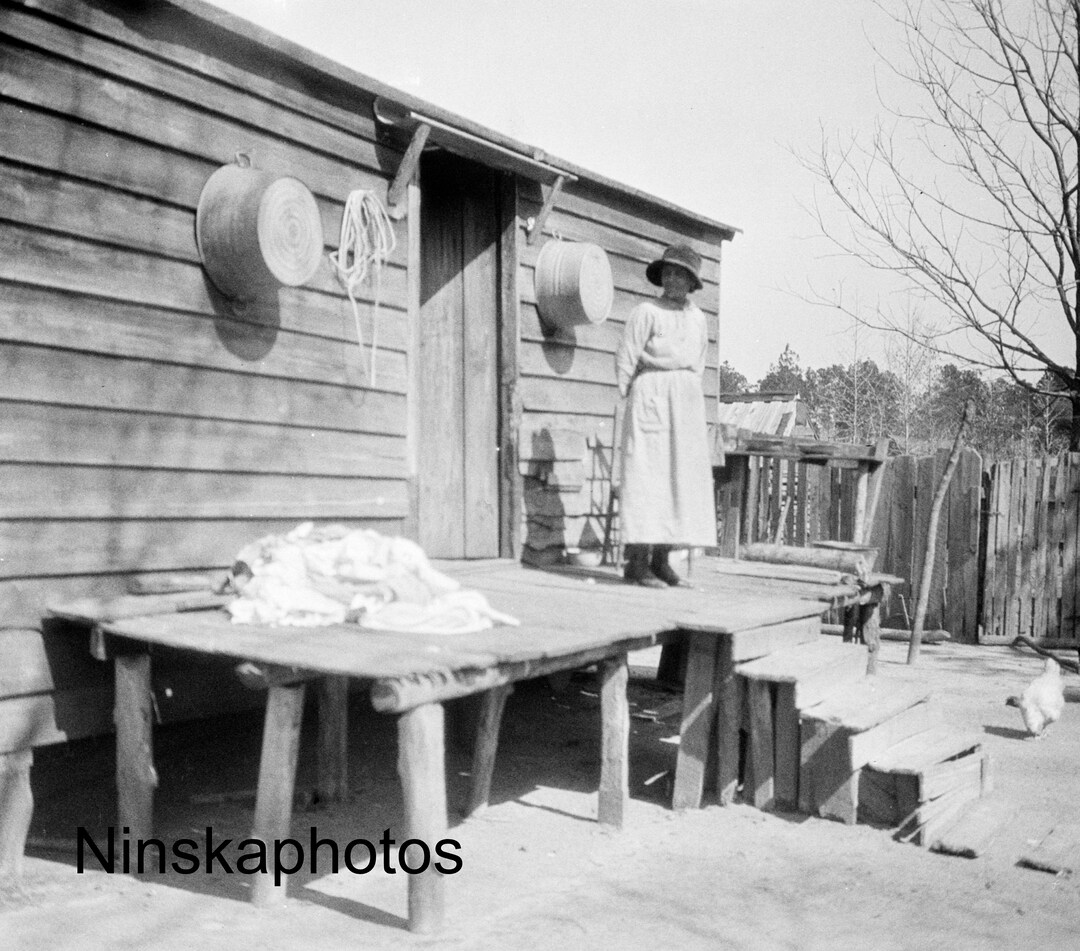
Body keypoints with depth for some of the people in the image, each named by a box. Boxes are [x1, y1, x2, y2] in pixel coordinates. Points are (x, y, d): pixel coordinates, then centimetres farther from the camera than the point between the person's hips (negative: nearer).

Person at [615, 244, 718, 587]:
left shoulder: (697, 318, 15)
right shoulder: (646, 313, -3)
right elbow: (625, 359, -4)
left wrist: (691, 401, 16)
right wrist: (632, 403, -5)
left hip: (687, 402, 7)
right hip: (652, 395, -6)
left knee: (683, 477, 2)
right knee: (647, 475, -11)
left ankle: (661, 560, 7)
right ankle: (636, 562, -12)